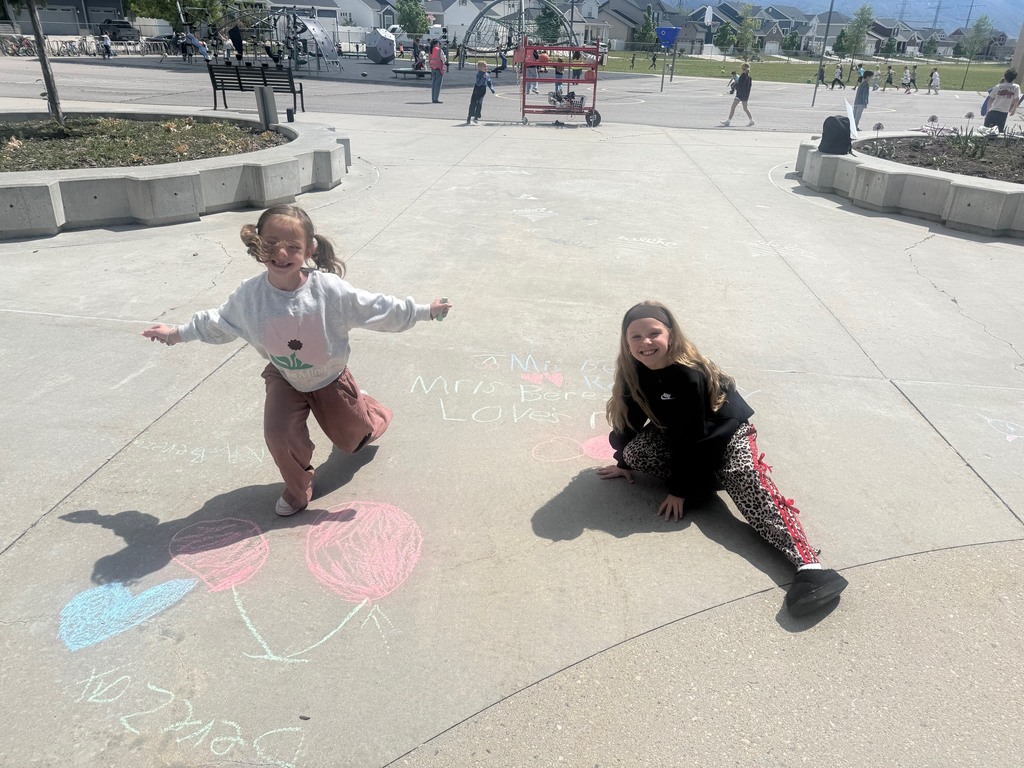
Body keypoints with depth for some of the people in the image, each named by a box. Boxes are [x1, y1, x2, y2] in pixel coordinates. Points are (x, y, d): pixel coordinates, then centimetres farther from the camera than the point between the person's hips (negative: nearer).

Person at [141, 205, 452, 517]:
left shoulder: (330, 290, -32)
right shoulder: (249, 294, -23)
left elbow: (377, 308, -21)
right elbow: (219, 322, -2)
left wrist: (424, 311, -18)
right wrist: (178, 332, 5)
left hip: (330, 377, -1)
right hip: (284, 378, 1)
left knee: (353, 438, 17)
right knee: (278, 434, -21)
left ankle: (366, 410, 58)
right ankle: (299, 486, 11)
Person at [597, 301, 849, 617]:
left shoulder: (688, 375, -30)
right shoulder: (633, 371, -12)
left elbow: (691, 437, -27)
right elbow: (630, 418, 3)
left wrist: (679, 489, -23)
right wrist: (624, 461, 12)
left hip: (727, 432, -6)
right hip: (678, 436, 6)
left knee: (748, 481, -32)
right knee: (635, 451, -22)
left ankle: (808, 563, -45)